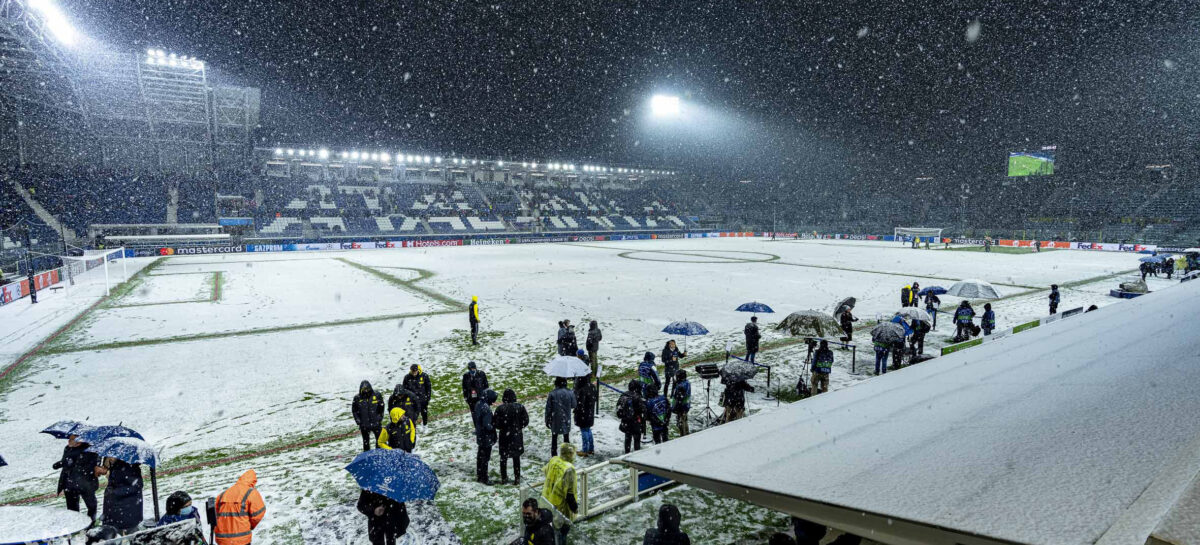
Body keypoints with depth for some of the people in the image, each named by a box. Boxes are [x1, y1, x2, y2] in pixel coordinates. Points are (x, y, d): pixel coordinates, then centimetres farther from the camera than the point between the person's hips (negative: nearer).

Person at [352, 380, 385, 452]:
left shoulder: (376, 396, -7)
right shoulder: (357, 398, -6)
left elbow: (381, 407, 6)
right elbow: (354, 411, 5)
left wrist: (380, 418, 1)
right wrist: (358, 421, -1)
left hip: (376, 423, 0)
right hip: (364, 425, 0)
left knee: (380, 440, 7)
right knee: (366, 442, 12)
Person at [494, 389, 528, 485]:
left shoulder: (500, 408, -14)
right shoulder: (520, 407, -11)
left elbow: (495, 423, -10)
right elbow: (525, 421, -5)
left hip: (504, 436, -1)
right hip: (517, 436, 1)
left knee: (503, 458, 15)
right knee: (516, 458, 14)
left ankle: (504, 478, 21)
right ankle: (517, 479, 17)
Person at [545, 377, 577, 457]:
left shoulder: (552, 394, -12)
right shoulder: (570, 393, -11)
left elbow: (548, 409, -7)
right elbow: (573, 405, 1)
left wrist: (547, 420, 3)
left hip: (555, 420, 0)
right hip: (566, 420, 0)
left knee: (554, 437, 14)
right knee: (566, 437, 13)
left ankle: (554, 455, 20)